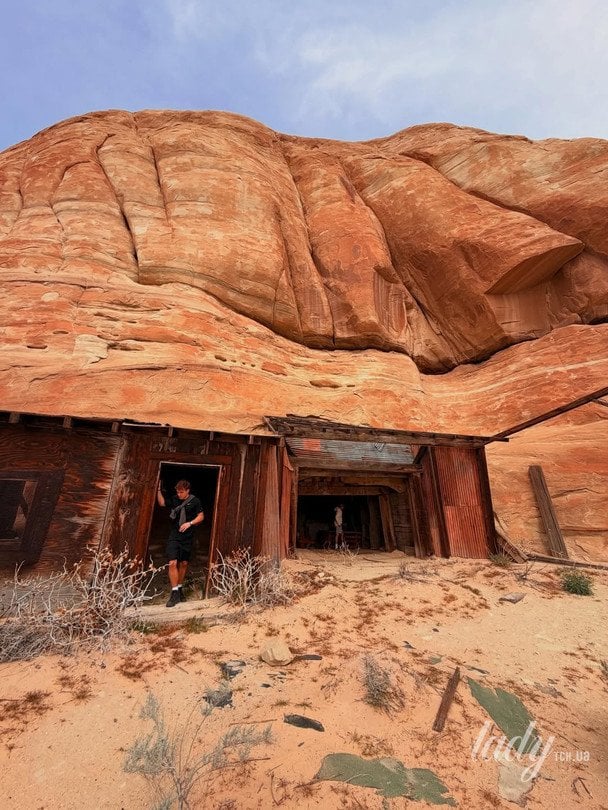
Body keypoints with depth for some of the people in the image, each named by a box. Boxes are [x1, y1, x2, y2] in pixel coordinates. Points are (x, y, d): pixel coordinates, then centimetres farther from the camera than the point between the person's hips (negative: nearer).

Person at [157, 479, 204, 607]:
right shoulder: (174, 499, 1)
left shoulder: (195, 501, -7)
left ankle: (180, 589, 31)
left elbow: (201, 516, -3)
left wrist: (190, 523, -17)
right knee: (172, 563, -10)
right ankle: (175, 593, 0)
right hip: (174, 536, 1)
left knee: (184, 563, 11)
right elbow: (161, 503, 15)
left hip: (187, 537, -1)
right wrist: (158, 489, 3)